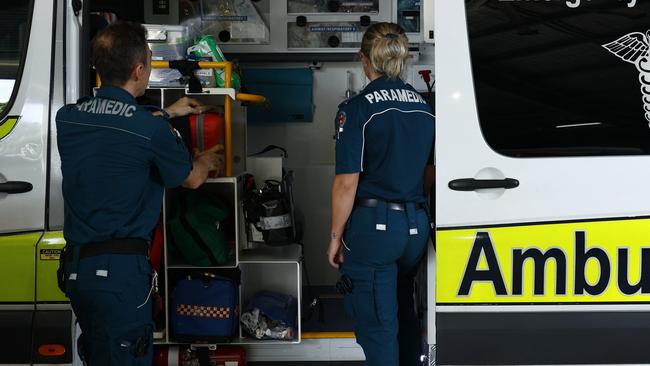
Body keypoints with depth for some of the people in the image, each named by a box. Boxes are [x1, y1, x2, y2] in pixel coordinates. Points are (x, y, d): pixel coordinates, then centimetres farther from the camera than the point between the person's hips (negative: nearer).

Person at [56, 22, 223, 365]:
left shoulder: (67, 117, 2)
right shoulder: (152, 129, -16)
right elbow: (192, 179, 4)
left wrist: (166, 113, 35)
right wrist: (208, 159, 27)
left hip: (75, 265, 7)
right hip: (121, 271, -6)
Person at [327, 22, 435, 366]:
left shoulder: (357, 108, -12)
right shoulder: (425, 108, 6)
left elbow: (347, 183, -14)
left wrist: (336, 237, -5)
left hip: (372, 225, -6)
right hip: (416, 225, 6)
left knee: (377, 327, 4)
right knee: (405, 315, 22)